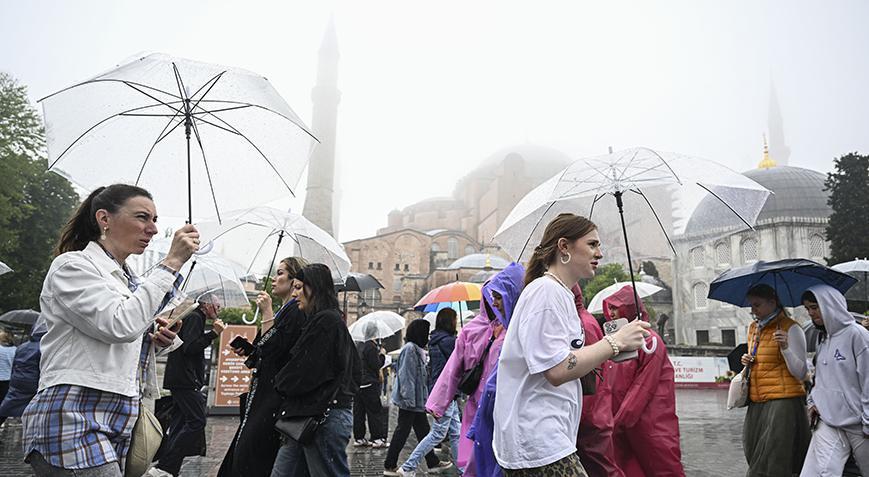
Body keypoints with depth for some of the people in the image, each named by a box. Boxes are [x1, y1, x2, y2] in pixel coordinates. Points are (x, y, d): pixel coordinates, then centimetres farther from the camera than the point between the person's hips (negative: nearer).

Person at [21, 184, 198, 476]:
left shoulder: (127, 280, 18)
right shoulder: (72, 265, -5)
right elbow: (120, 325, -21)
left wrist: (153, 340, 7)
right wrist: (172, 262, -18)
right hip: (73, 420, -8)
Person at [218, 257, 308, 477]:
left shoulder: (296, 311, -13)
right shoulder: (285, 310, 17)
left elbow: (272, 349, -20)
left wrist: (267, 313, -14)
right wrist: (248, 351, 11)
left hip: (276, 395, -10)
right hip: (264, 392, 10)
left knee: (249, 453, -7)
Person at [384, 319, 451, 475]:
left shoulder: (417, 349, 15)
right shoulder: (409, 348, -17)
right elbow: (406, 375, -21)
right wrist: (409, 398, -23)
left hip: (417, 400, 10)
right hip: (409, 400, -10)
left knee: (423, 431, 15)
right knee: (402, 432, -2)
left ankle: (433, 462, 24)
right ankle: (389, 466, 8)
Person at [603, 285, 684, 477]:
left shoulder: (649, 340, -10)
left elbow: (644, 386, -14)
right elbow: (612, 383, 10)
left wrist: (620, 421, -15)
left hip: (651, 423, -6)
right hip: (622, 422, 6)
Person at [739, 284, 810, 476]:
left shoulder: (791, 328, -7)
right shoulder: (753, 328, 14)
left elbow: (801, 373, -10)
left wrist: (785, 347, -25)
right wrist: (747, 362, 7)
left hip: (783, 402, -7)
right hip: (756, 403, 7)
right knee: (753, 455, 8)